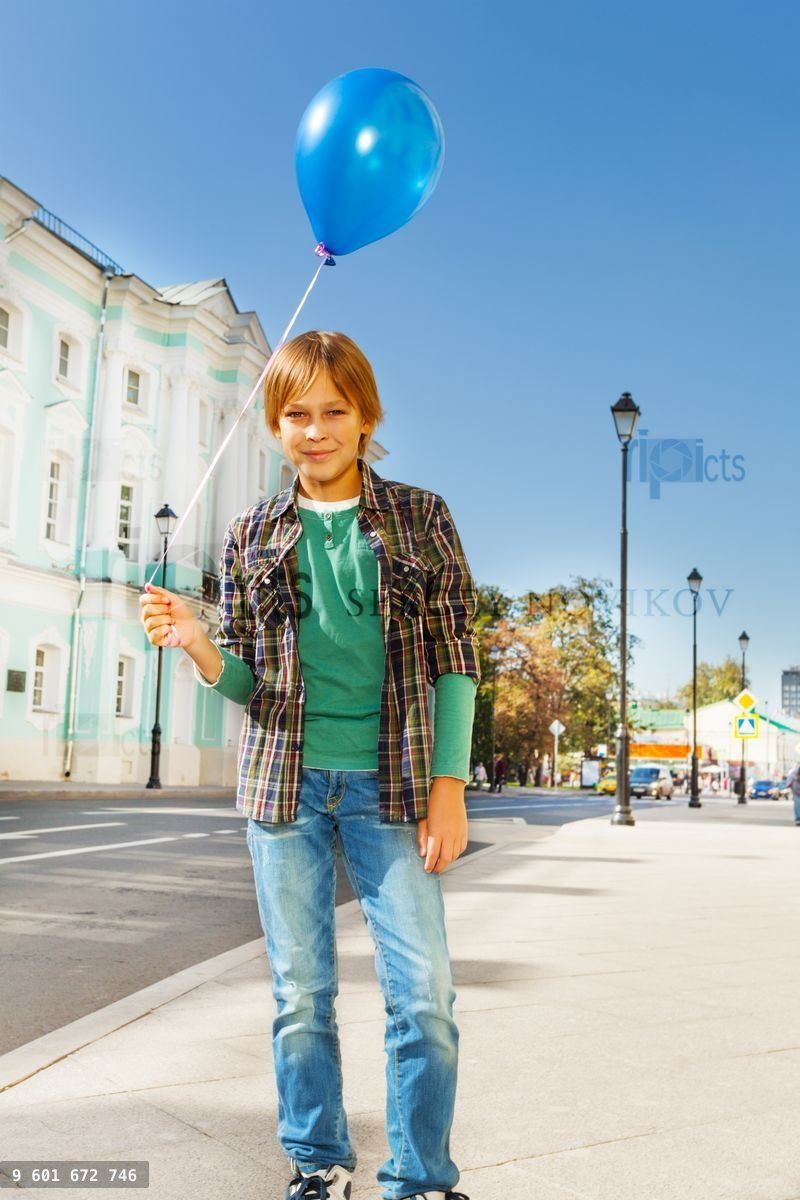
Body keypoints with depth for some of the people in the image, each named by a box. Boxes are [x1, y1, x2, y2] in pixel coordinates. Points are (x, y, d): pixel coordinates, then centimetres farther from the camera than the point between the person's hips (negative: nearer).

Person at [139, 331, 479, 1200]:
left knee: (422, 991, -4)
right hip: (285, 780, 2)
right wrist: (195, 644, -14)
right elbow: (244, 681, 8)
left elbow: (454, 660, 2)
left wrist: (449, 786, -6)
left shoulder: (419, 515, 4)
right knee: (301, 992, 9)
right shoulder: (250, 534, 8)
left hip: (389, 781, -1)